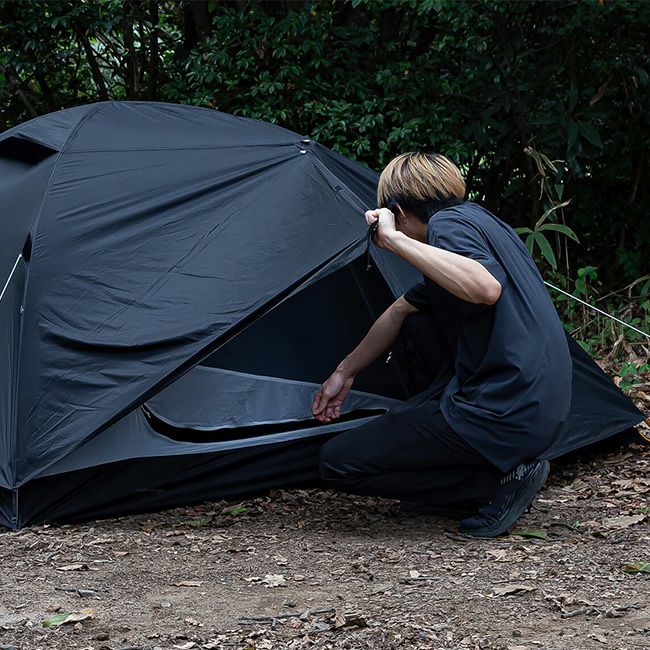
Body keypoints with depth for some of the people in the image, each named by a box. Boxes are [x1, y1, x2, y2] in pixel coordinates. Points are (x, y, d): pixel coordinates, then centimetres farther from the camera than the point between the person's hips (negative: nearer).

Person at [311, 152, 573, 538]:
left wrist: (394, 239, -24)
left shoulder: (448, 223, -9)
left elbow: (485, 289, -32)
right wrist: (345, 372, 36)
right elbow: (400, 311, 29)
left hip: (502, 416, -9)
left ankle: (501, 479, -5)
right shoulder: (477, 218, 20)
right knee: (416, 318, 27)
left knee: (338, 463, -1)